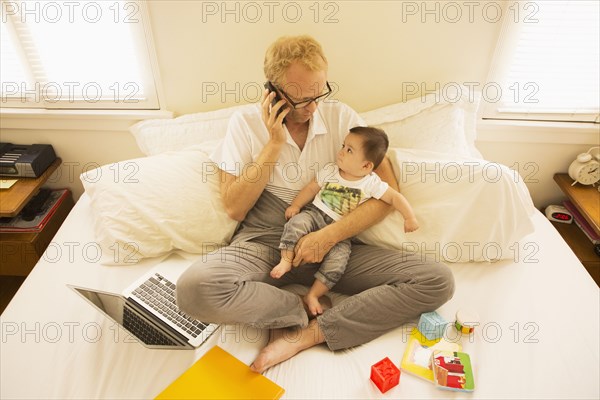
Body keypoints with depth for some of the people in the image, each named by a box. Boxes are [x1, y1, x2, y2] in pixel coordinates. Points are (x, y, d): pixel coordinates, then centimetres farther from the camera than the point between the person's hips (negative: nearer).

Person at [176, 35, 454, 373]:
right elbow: (234, 208, -4)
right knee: (195, 287, -34)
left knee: (438, 280, -16)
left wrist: (329, 236, -14)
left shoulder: (341, 117, 3)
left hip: (330, 245, 2)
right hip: (263, 244, -1)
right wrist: (274, 143, -11)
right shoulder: (246, 123, 2)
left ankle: (306, 335, -19)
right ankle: (303, 309, -9)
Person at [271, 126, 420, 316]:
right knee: (296, 223, -28)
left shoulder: (371, 183, -8)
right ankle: (286, 261, -14)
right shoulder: (330, 172, -1)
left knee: (338, 259, -22)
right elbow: (311, 188, 6)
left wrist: (410, 218, -7)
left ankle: (312, 295, -9)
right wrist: (295, 205, -1)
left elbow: (395, 197, -3)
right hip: (316, 214, 2)